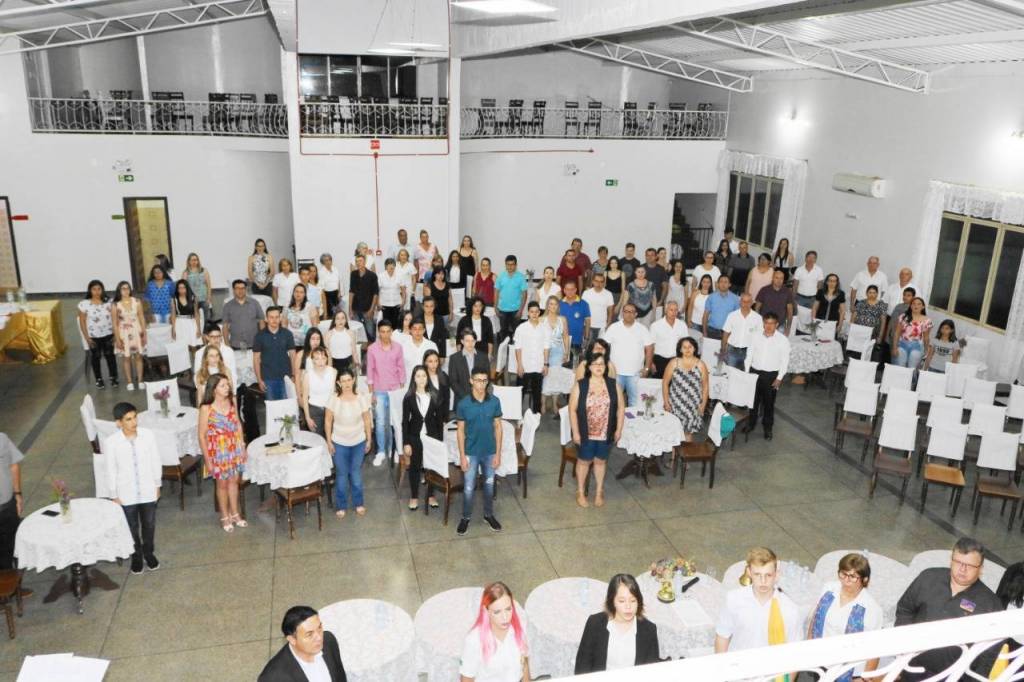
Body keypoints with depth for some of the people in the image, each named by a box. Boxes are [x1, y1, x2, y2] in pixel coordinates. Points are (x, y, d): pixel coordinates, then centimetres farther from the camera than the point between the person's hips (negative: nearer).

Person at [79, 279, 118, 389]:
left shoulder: (108, 302, -5)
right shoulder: (84, 304, -9)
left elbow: (114, 318, -1)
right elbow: (82, 322, -5)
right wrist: (87, 337, -8)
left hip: (108, 335, 1)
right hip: (93, 336, -1)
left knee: (110, 356, 10)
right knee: (95, 357, 11)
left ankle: (113, 377, 25)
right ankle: (99, 379, 26)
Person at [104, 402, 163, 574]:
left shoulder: (148, 435, -14)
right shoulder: (111, 442, -18)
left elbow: (155, 461, -2)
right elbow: (111, 471, -8)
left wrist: (157, 484, 5)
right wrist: (114, 495, -3)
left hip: (148, 491, 1)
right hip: (127, 494, -1)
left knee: (149, 525, 19)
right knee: (132, 528, 17)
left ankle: (149, 553, 42)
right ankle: (136, 556, 40)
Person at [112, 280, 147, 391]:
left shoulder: (136, 302, 0)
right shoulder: (116, 305, -4)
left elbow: (142, 319, 3)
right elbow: (115, 323, -2)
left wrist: (144, 334, 1)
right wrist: (117, 338, -7)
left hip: (136, 332, 1)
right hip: (124, 334, -1)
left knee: (138, 356, 4)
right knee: (126, 358, 4)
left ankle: (140, 381, 12)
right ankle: (129, 382, 12)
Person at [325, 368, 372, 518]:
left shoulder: (362, 398, -12)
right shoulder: (333, 400, -15)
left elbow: (367, 420, -2)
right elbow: (328, 421, -5)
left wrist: (369, 439, 2)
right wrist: (329, 441, -4)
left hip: (358, 442, 1)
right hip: (339, 443, -1)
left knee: (356, 473, 15)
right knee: (341, 475, 11)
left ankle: (358, 503, 34)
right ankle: (341, 506, 27)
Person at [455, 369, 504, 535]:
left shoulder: (494, 401, -9)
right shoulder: (463, 404, -14)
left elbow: (497, 427, -2)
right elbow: (461, 431, -7)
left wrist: (498, 453, -3)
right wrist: (462, 456, -8)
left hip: (490, 452, 2)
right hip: (471, 453, -2)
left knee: (489, 485, 17)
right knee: (468, 488, 8)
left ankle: (488, 515, 38)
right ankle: (465, 517, 29)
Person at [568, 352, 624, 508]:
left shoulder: (614, 385, -5)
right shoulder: (580, 386, -12)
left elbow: (621, 407, 2)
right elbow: (572, 410, -9)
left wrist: (619, 429, 0)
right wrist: (575, 432, -10)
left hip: (606, 433, 2)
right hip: (586, 433, -2)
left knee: (600, 461, 17)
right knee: (584, 461, 13)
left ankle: (599, 492, 36)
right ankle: (580, 492, 30)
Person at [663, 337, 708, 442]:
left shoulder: (700, 365, -3)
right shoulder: (673, 363, -4)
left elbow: (705, 385, 2)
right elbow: (665, 383, 0)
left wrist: (703, 404, -1)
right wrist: (666, 402, -3)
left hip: (693, 405, 0)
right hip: (675, 404, 0)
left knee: (688, 431, 11)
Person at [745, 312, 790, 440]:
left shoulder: (783, 340, -11)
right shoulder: (755, 336, -4)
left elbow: (785, 361, -7)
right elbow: (749, 355, 3)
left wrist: (779, 378, -9)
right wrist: (746, 372, 2)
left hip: (771, 375, -2)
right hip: (755, 372, 2)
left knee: (769, 402, 9)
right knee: (753, 400, 15)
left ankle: (768, 428, 24)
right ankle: (750, 424, 33)